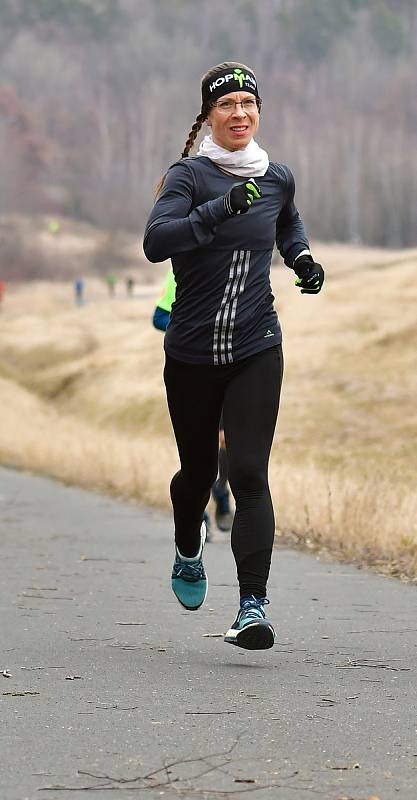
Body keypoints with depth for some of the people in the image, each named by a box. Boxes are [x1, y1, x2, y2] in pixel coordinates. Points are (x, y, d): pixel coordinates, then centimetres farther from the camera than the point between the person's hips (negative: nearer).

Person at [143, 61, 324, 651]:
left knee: (249, 473, -11)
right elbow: (155, 242, -26)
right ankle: (188, 553, 46)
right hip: (192, 353, -1)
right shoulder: (189, 176, -9)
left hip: (257, 350, 1)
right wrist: (221, 210, -37)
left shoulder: (278, 178, 5)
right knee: (198, 471, 13)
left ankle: (254, 607, -14)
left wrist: (302, 259, 10)